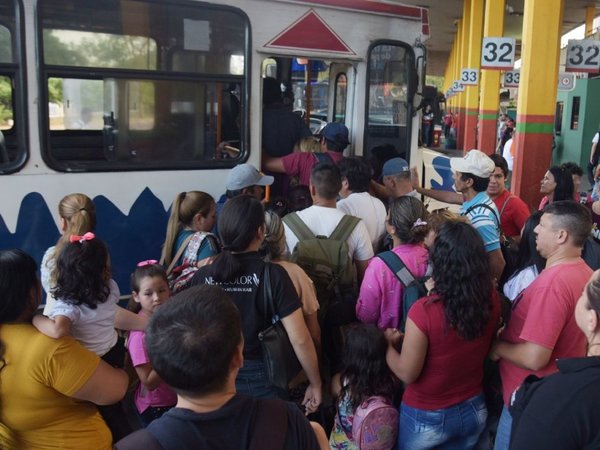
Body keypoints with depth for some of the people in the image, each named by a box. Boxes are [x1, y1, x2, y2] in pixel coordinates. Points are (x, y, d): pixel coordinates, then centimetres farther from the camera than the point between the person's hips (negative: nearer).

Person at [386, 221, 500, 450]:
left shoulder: (424, 311, -31)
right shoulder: (491, 300, -15)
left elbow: (407, 374, -20)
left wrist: (387, 344, -2)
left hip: (427, 418, -4)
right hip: (474, 410, 4)